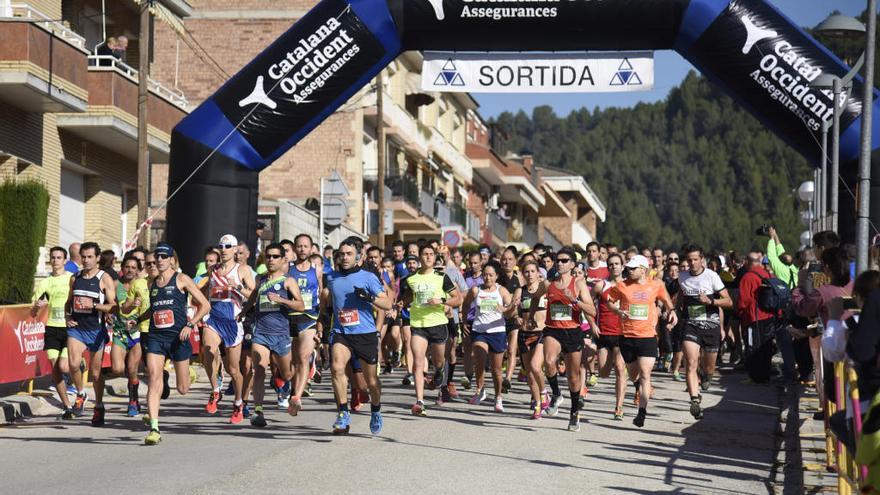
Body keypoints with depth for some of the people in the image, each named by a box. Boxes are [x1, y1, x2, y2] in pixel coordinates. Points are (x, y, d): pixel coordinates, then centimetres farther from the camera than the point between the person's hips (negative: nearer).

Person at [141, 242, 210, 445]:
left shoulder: (181, 279, -1)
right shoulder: (152, 284, 14)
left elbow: (205, 305, -2)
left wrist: (190, 324, -13)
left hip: (178, 337, -3)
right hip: (156, 337, 3)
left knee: (182, 389, 5)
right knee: (153, 382, -14)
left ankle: (189, 373, 43)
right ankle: (154, 428, -15)